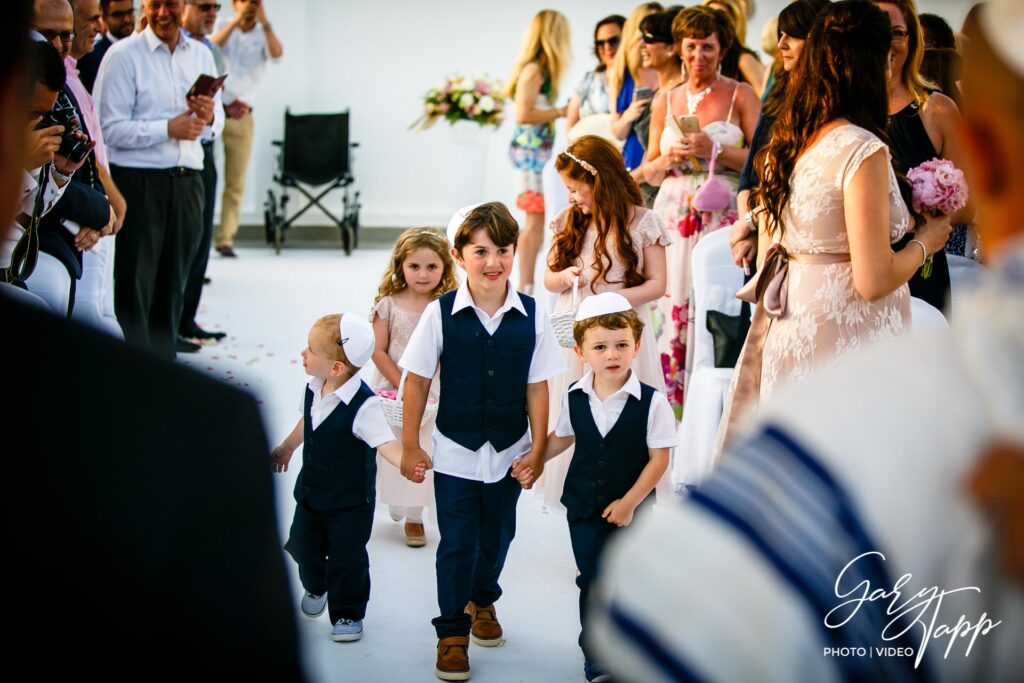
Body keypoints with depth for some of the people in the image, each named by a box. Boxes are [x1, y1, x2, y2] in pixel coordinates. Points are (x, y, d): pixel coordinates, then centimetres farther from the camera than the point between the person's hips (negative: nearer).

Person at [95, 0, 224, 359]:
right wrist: (168, 129, -16)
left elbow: (217, 125, 16)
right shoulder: (123, 55, -4)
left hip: (187, 181, 6)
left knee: (172, 289, 11)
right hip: (137, 181, -5)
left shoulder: (201, 55, 13)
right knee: (133, 289, -4)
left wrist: (209, 117, -6)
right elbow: (110, 128, -10)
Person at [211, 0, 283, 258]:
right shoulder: (223, 27, 8)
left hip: (242, 116, 2)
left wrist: (264, 21, -15)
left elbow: (277, 53, -12)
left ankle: (225, 239, 6)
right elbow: (211, 47, -13)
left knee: (236, 182, 2)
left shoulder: (263, 35, 9)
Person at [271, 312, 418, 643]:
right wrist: (286, 448, 30)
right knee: (303, 545, 15)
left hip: (350, 501, -6)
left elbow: (385, 441, -36)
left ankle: (348, 613, 24)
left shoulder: (363, 405, -28)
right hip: (311, 491, 6)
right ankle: (315, 587, 46)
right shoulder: (313, 389, -5)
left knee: (347, 558, 2)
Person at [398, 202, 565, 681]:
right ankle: (452, 632, 18)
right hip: (455, 452, -2)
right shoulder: (441, 313, -12)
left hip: (509, 452, 2)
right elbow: (416, 381, -5)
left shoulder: (531, 316, -8)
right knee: (457, 544, 2)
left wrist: (537, 449, -3)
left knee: (497, 538, 19)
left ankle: (482, 601, 46)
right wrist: (410, 447, -3)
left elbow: (537, 387, -3)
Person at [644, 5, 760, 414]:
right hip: (674, 214, 3)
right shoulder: (665, 101, 14)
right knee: (672, 304, -3)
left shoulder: (741, 96, 4)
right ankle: (673, 402, 5)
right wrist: (669, 158, -4)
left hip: (723, 215, -3)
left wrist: (715, 150, -14)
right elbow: (649, 172, 17)